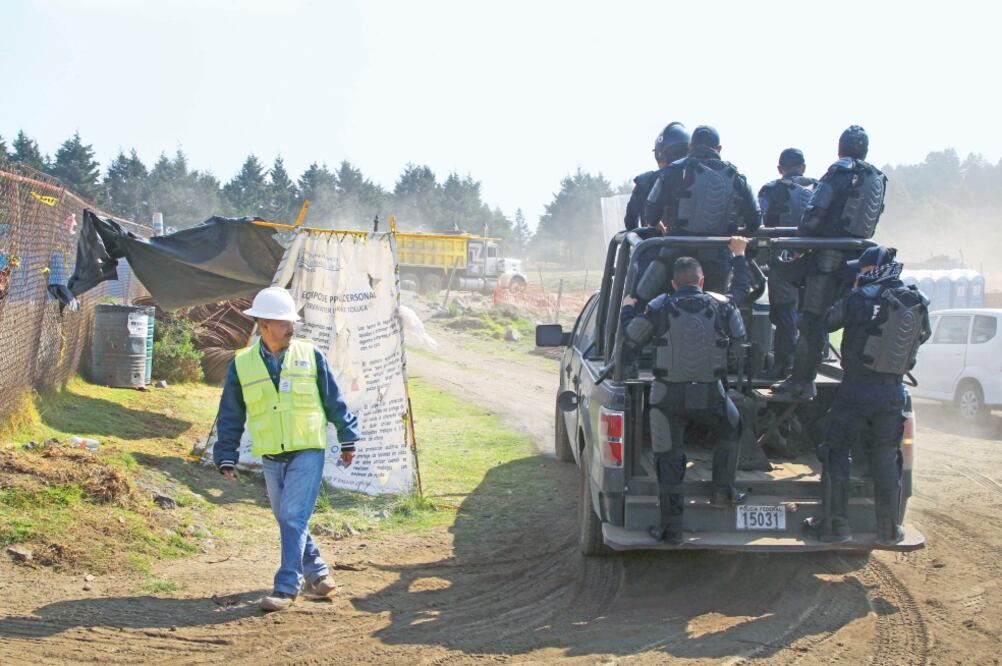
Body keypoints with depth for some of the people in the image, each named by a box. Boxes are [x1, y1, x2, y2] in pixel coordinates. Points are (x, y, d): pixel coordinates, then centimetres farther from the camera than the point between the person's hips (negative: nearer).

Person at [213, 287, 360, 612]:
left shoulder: (310, 356, 0)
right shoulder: (242, 365, 2)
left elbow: (334, 401, 7)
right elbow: (230, 417, 8)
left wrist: (347, 438, 8)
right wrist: (227, 457, 5)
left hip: (308, 453, -3)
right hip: (270, 459, 3)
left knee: (293, 519, -11)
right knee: (287, 521, 12)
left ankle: (286, 587, -10)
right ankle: (316, 573, 29)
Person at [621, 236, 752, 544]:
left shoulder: (659, 308, -6)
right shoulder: (721, 305, -1)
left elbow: (629, 342, 3)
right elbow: (742, 289, 22)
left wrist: (627, 309, 21)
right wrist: (739, 255, 37)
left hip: (668, 397, -1)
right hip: (710, 395, 1)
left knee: (668, 460, 6)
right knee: (729, 432, 31)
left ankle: (671, 527, 6)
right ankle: (723, 489, 28)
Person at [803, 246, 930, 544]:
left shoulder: (862, 299, -14)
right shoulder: (918, 303, 2)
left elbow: (826, 322, -2)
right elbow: (922, 336, 16)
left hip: (857, 389, -5)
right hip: (893, 391, 5)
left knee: (837, 452, 7)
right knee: (886, 459, 13)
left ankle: (837, 525, 7)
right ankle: (889, 529, 17)